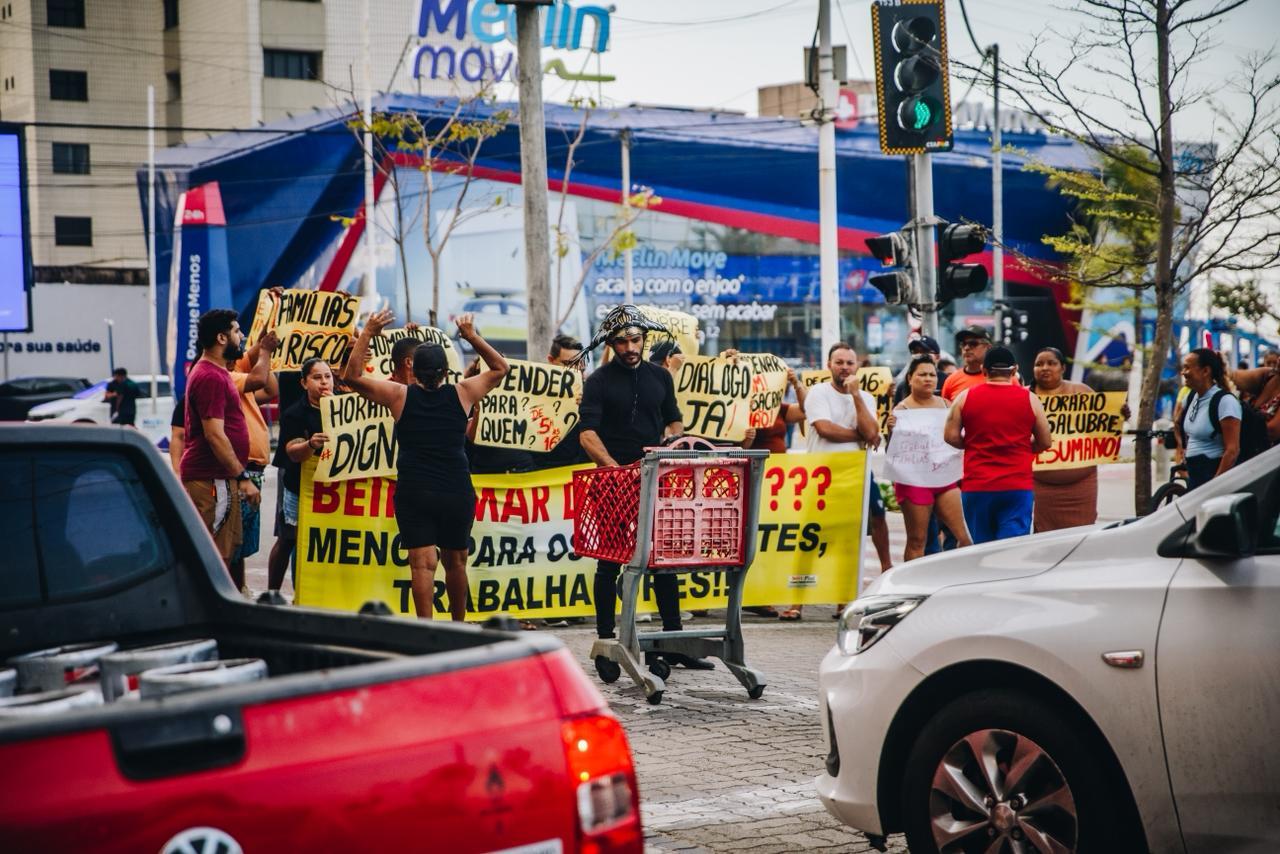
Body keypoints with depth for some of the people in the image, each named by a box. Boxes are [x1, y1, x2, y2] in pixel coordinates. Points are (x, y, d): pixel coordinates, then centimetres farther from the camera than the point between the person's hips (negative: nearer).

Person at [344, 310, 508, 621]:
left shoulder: (400, 396, -3)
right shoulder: (461, 394, 1)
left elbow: (352, 376, 4)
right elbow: (500, 368, 16)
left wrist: (367, 334, 4)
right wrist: (472, 336, 14)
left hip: (413, 493, -2)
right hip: (457, 492, 2)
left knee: (422, 563, -5)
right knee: (455, 562, 16)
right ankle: (458, 627, 29)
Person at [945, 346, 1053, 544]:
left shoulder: (966, 397, 3)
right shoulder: (1029, 399, 2)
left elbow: (950, 436, 0)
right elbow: (1045, 442, 7)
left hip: (976, 486, 1)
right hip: (1017, 486, -1)